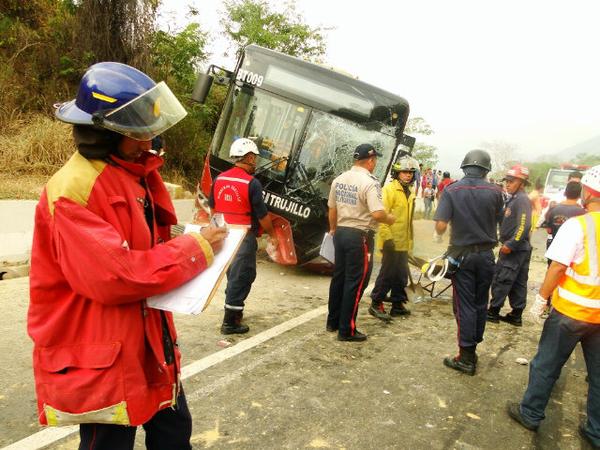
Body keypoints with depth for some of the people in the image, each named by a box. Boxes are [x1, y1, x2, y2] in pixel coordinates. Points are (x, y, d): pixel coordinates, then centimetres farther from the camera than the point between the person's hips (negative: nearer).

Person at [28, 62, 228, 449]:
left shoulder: (135, 175, 7)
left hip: (150, 342, 9)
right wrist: (195, 249, -20)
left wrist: (191, 244, -5)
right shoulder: (73, 190, -21)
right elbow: (112, 276, -28)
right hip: (100, 355, -8)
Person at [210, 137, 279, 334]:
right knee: (241, 277, 1)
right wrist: (272, 235, 2)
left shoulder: (219, 179, 5)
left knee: (233, 273, 22)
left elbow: (212, 207, 14)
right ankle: (230, 322, 5)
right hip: (244, 237, -7)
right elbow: (262, 214, -12)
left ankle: (235, 310, 34)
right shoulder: (252, 183, -15)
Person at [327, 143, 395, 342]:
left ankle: (332, 322, 29)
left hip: (341, 233, 8)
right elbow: (377, 214, -25)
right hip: (360, 236, -7)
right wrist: (390, 219, -4)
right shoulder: (370, 183, -17)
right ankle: (346, 330, 8)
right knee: (355, 283, 1)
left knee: (338, 278, 17)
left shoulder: (339, 179, 6)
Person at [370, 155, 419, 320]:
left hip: (403, 243, 9)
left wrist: (410, 239, 24)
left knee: (401, 275, 14)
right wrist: (387, 237, -24)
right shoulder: (389, 189, -11)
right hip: (391, 242, -8)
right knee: (387, 273, -4)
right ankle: (376, 304, 8)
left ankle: (398, 304, 26)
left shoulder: (410, 192, 16)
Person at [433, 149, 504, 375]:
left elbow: (440, 227, -17)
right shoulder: (494, 191, -5)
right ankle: (473, 349, 27)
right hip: (486, 255, 3)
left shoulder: (451, 190, -12)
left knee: (464, 306, 4)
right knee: (480, 304, 15)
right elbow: (498, 221, 6)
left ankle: (466, 357, 9)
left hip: (462, 255, -2)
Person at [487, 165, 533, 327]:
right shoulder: (514, 199, 15)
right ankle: (516, 315, 18)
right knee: (518, 283, 12)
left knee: (501, 280, -3)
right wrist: (508, 244, 12)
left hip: (514, 250, -10)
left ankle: (493, 312, 6)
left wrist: (510, 245, -23)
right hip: (518, 249, 10)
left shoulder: (522, 199, -14)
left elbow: (524, 226, -24)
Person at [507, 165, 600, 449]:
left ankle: (530, 414, 24)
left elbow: (558, 267, -16)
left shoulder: (577, 225, -16)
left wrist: (542, 297, -5)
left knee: (546, 365, 11)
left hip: (571, 310, -5)